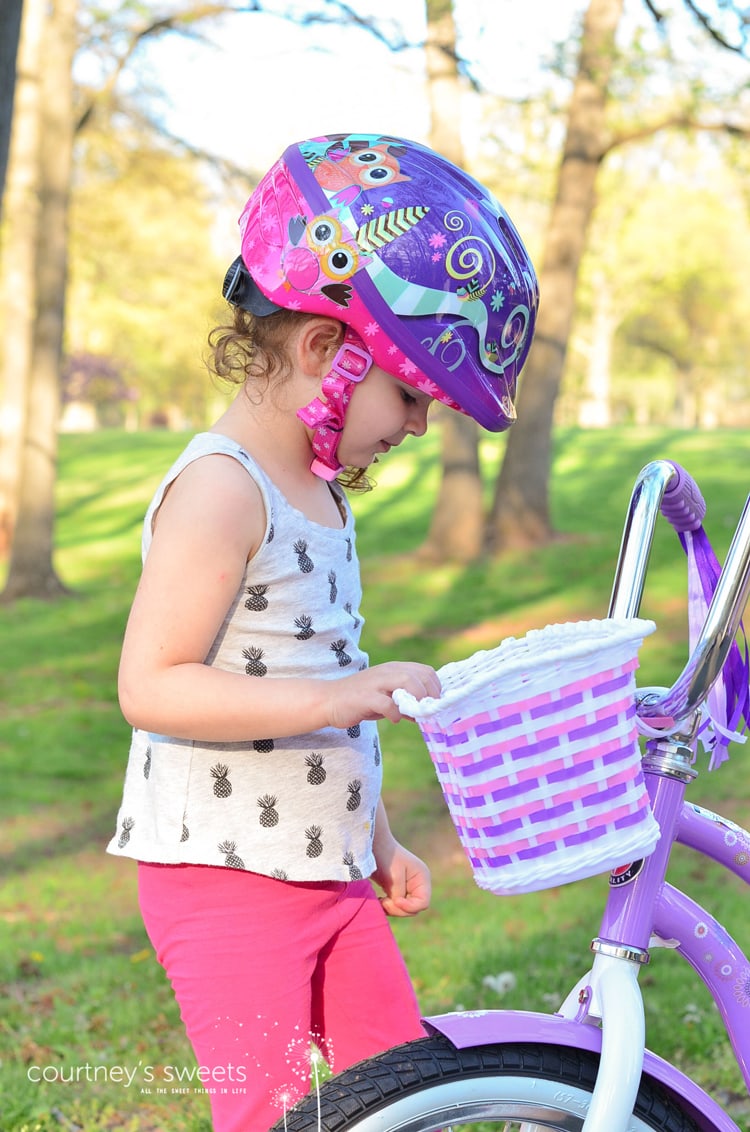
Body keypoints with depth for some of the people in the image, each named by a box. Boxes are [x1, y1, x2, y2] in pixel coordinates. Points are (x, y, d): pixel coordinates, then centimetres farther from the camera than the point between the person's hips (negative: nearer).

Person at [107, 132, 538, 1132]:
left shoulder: (317, 492, 12)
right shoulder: (222, 489, -18)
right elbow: (152, 686, -26)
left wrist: (376, 838, 22)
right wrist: (339, 696, -33)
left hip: (330, 876, 9)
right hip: (225, 877, -9)